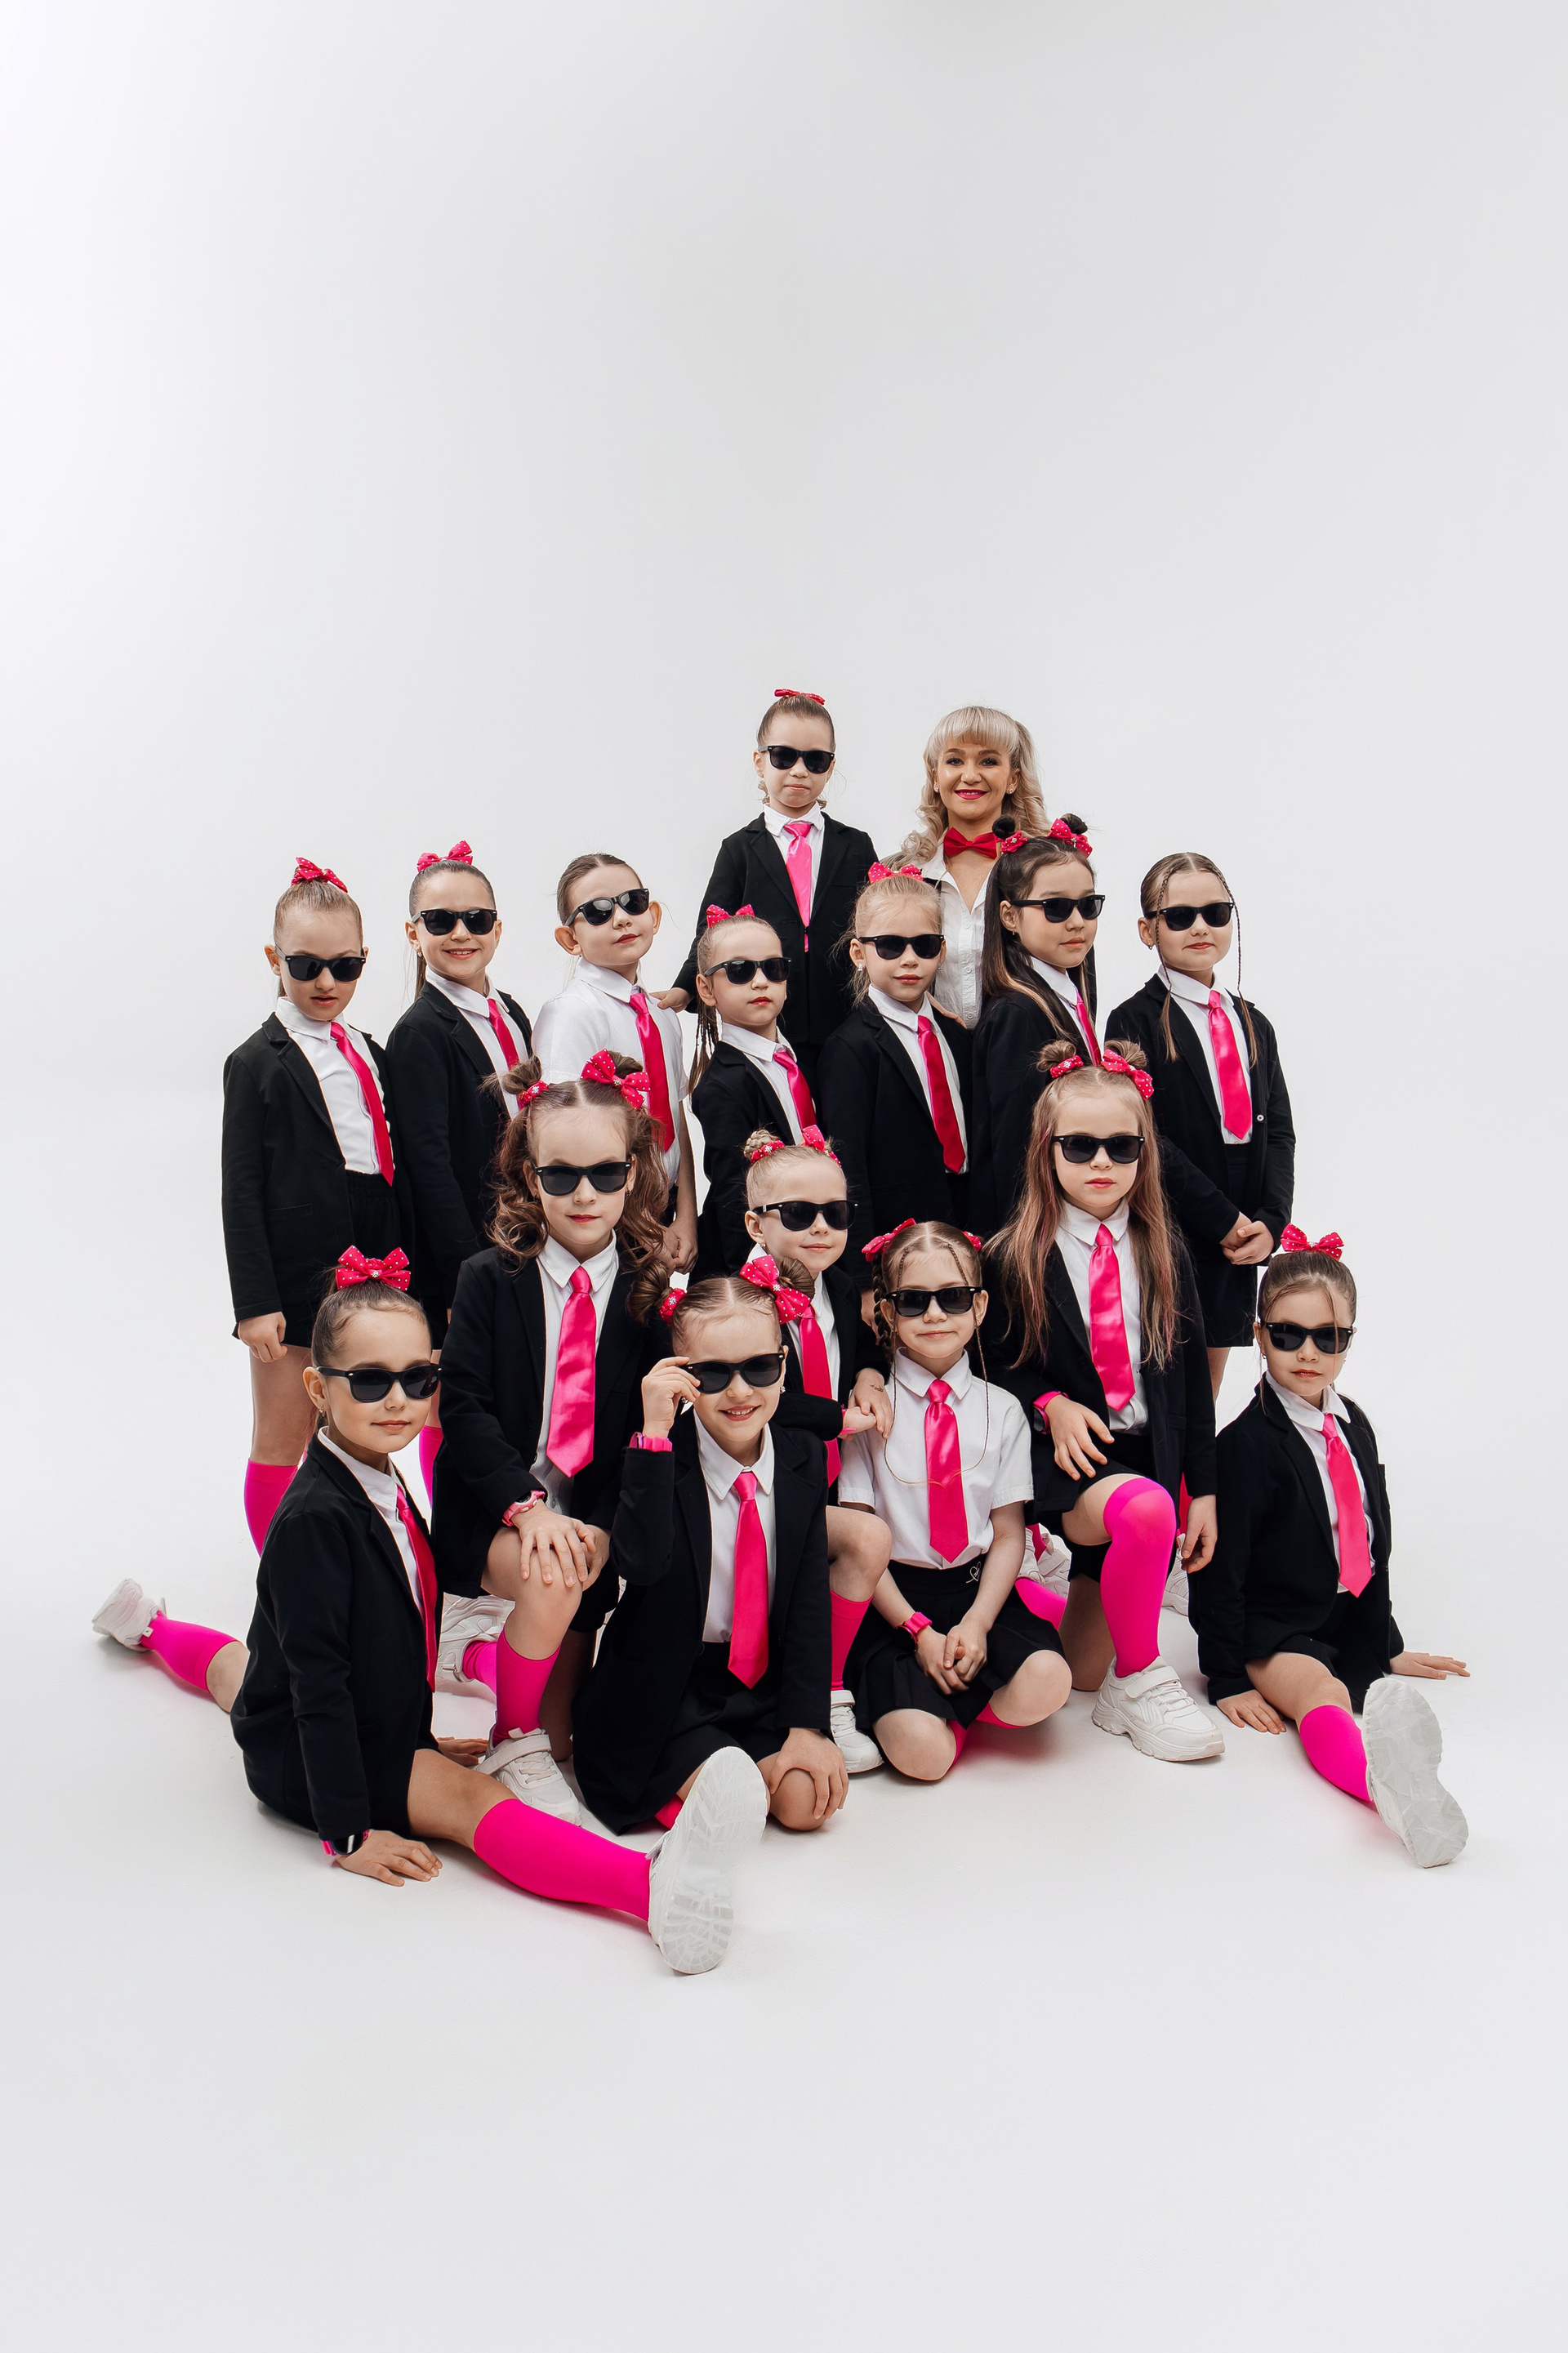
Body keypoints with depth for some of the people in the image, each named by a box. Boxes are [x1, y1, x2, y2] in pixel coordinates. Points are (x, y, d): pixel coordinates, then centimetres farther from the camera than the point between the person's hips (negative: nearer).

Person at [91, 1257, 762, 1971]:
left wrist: (419, 1739, 18)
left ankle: (152, 1627, 71)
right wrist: (348, 1833, -29)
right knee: (471, 1796, -33)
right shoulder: (317, 1516, -28)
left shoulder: (382, 1488, -1)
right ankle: (655, 1888, -58)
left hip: (375, 1726, 10)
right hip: (298, 1754, -10)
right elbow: (319, 1679, -29)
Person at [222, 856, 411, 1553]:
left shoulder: (368, 1053, 13)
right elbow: (241, 1189, -8)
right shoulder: (258, 1063, -5)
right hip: (297, 1278, -6)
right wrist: (254, 1301, -14)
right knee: (283, 1437, 4)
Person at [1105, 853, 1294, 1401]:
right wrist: (1223, 1220, -16)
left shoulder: (1253, 1025, 15)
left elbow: (1279, 1131, 10)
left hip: (1239, 1245, 6)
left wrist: (1271, 1221, -6)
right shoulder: (1136, 1021, -5)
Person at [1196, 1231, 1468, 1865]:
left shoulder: (1354, 1427, 10)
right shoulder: (1247, 1443, -13)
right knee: (1321, 1692, -37)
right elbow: (1222, 1564, -12)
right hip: (1271, 1632, -12)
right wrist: (1227, 1678, -13)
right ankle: (1381, 1779, -66)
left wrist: (1386, 1643, 24)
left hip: (1347, 1623, 12)